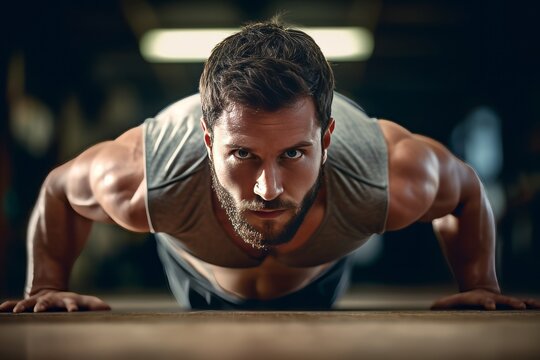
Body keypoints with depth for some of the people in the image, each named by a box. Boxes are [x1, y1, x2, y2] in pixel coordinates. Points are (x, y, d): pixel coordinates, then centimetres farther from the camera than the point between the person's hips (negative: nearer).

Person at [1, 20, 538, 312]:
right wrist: (45, 289, -20)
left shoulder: (399, 181, -46)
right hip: (200, 277, 0)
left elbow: (464, 191, -19)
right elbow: (60, 189, -22)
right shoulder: (141, 183, -48)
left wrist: (481, 288, -19)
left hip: (319, 278, 1)